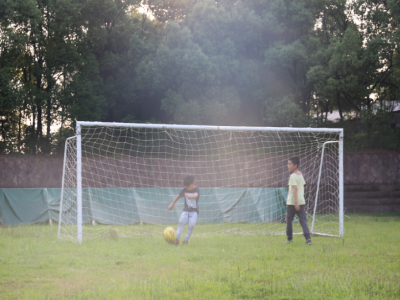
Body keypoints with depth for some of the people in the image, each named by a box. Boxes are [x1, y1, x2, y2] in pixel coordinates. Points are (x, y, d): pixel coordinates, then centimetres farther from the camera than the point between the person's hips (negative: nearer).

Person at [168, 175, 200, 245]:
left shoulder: (197, 189, -8)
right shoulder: (185, 189, 0)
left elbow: (195, 196, -30)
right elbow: (178, 196, 14)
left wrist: (188, 196, -50)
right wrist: (172, 204, 23)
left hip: (194, 211, -2)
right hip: (186, 210, 2)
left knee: (191, 225, -18)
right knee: (181, 222, -19)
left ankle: (186, 240, -6)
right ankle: (176, 239, -24)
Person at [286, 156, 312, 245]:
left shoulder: (293, 176, -12)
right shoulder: (301, 175, 13)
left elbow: (295, 189, -19)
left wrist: (296, 203, -22)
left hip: (292, 202, -6)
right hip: (301, 201, 6)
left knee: (289, 220, 10)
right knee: (303, 221, -2)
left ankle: (289, 238, 18)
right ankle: (308, 238, -16)